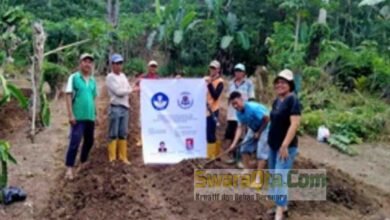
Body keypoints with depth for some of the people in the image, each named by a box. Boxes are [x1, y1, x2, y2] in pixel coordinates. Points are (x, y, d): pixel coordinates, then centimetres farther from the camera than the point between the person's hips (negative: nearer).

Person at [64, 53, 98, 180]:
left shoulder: (93, 80, 12)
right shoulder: (74, 77, -4)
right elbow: (68, 96, -9)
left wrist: (95, 114, 17)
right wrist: (70, 114, -15)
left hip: (90, 117, 6)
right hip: (78, 117, -6)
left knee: (89, 141, 15)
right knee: (75, 142, -11)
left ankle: (83, 163, 33)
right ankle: (69, 169, -8)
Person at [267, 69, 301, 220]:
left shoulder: (293, 100, -15)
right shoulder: (276, 101, 9)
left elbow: (294, 124, -22)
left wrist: (285, 145, -25)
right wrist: (271, 142, 17)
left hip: (286, 147, -9)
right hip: (273, 145, 9)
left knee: (280, 178, -11)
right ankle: (282, 206, 29)